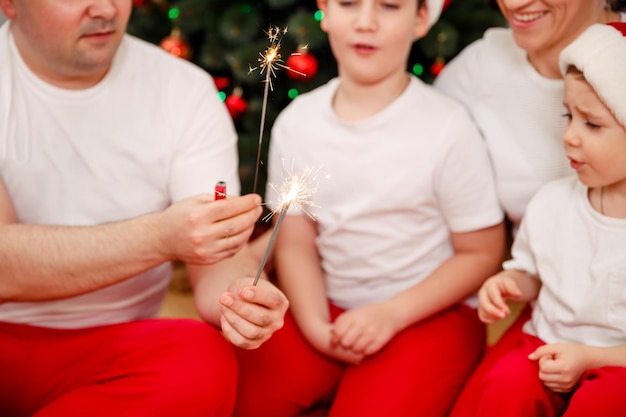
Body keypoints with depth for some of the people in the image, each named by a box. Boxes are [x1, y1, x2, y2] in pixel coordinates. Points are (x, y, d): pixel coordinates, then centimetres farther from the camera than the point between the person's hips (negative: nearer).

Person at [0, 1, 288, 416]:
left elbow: (219, 257, -5)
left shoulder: (185, 91, 0)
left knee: (204, 363, -29)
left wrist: (241, 294, -29)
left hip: (103, 347, 3)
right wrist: (160, 237, -31)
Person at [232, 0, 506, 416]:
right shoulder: (296, 122, 1)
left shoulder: (448, 127, -10)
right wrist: (315, 326, -13)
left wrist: (392, 313, -16)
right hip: (329, 309, 4)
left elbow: (482, 254, -5)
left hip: (429, 311, -3)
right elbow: (295, 244, 4)